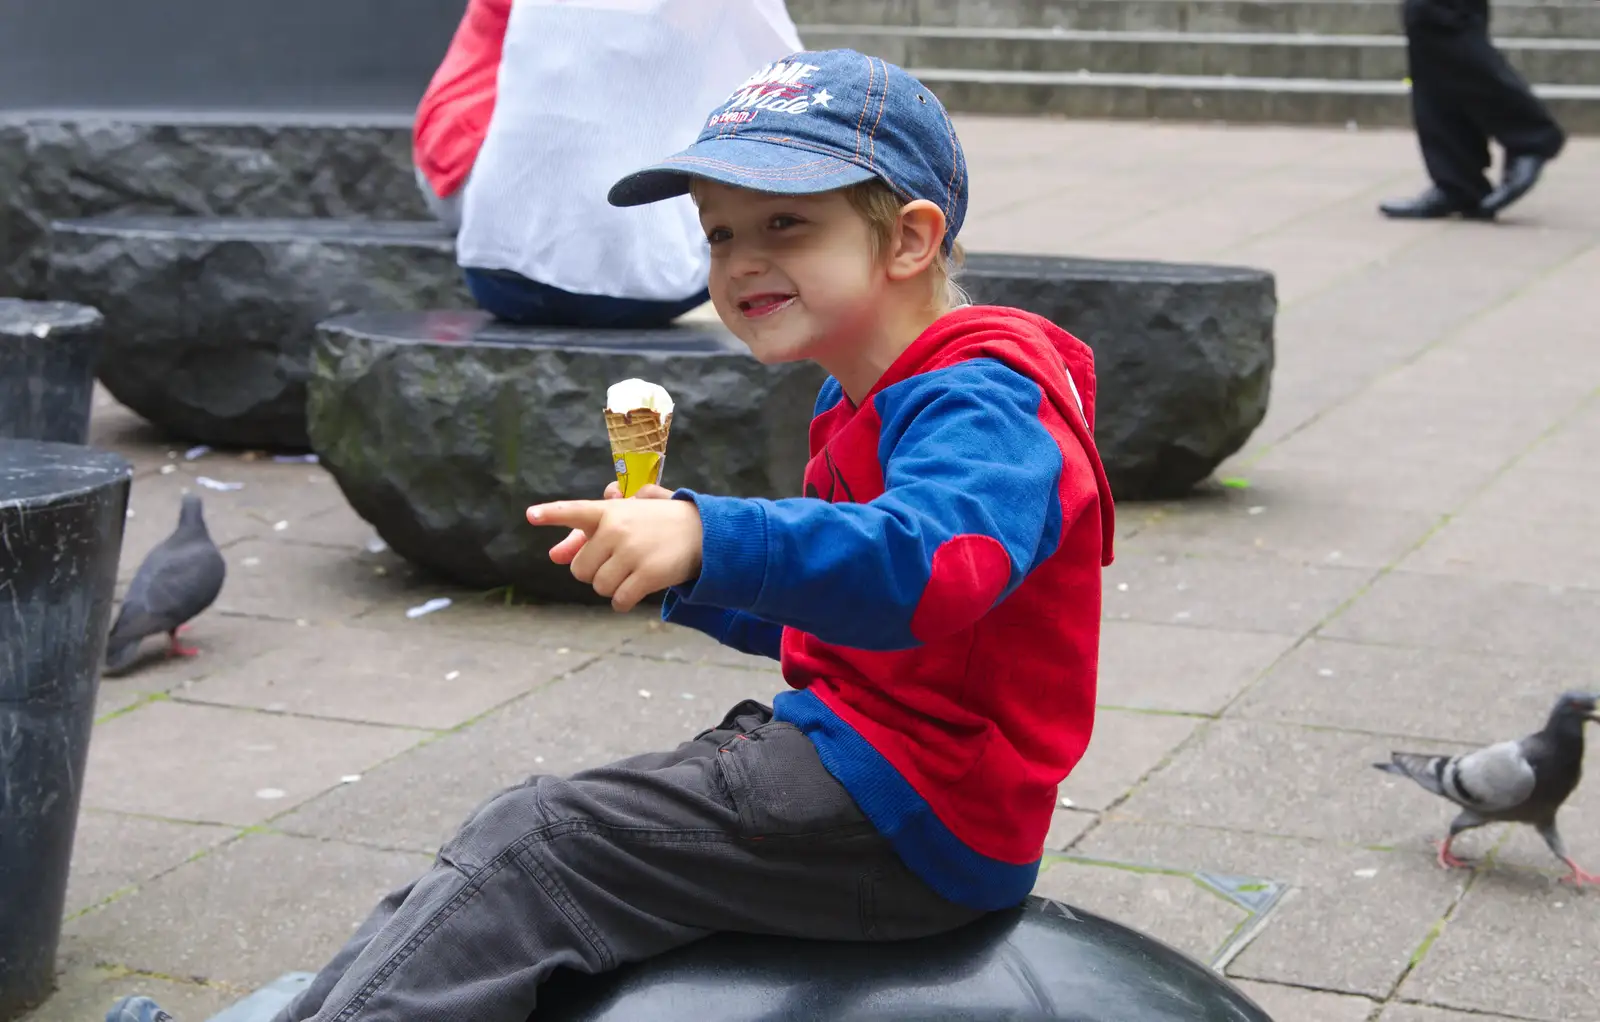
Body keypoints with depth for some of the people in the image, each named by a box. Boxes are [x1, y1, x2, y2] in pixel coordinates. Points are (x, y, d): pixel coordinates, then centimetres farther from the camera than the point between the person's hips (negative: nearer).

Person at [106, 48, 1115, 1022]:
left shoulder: (979, 407, -17)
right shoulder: (865, 409, 18)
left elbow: (934, 560, -40)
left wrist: (713, 540, -52)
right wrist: (691, 576, 10)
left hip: (908, 811, -10)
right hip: (851, 765, 10)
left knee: (538, 845, -17)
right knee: (521, 840, 5)